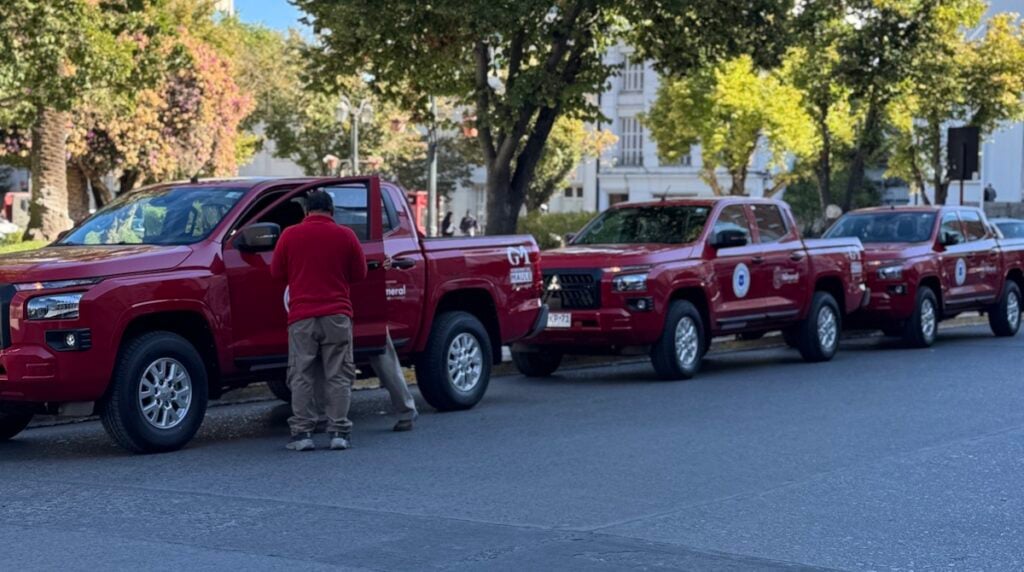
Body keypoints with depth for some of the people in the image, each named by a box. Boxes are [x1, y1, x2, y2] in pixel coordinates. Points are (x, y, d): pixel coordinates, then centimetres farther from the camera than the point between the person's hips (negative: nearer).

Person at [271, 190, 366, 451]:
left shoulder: (290, 235, -1)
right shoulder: (345, 235, 0)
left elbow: (276, 272, 8)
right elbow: (359, 273, 8)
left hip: (302, 316, 0)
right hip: (337, 315, 0)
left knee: (301, 376, 4)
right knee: (338, 376, 5)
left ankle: (302, 432, 2)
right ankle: (339, 431, 2)